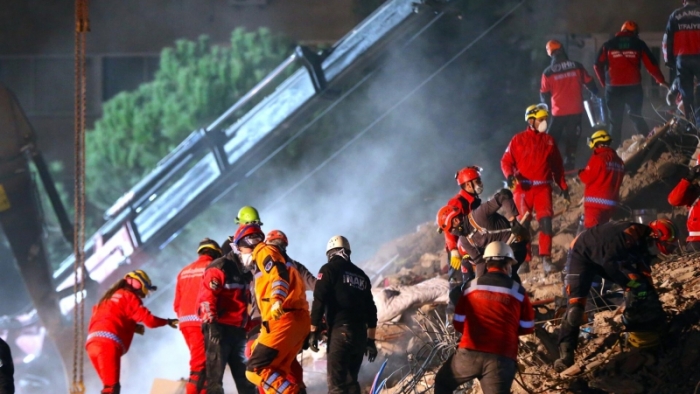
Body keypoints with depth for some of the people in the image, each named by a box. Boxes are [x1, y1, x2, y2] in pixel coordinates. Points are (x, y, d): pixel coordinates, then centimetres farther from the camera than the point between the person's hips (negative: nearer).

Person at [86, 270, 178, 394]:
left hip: (93, 343, 9)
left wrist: (132, 327, 21)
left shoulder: (111, 297, 31)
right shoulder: (129, 297, 5)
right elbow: (148, 319, -2)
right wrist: (168, 322, 13)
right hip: (108, 344, -9)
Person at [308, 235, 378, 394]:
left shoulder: (329, 269, 2)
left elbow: (319, 301, -8)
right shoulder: (361, 275, 20)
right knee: (351, 381, 15)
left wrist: (313, 331, -6)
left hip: (340, 330, -6)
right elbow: (371, 309, 19)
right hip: (360, 333, 6)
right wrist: (370, 339, 22)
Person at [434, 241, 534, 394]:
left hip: (469, 353, 1)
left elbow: (458, 324, 13)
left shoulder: (471, 287, 8)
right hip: (501, 358, -1)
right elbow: (527, 328, 12)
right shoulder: (518, 291, 5)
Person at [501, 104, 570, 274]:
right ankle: (524, 260, 7)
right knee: (523, 224, 0)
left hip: (543, 187, 2)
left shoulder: (549, 140, 12)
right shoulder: (518, 140, 3)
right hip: (523, 187, -2)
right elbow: (506, 161, 2)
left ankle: (546, 258, -7)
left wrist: (563, 186, 14)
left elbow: (557, 166, 16)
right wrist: (509, 175, -18)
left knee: (546, 221, -10)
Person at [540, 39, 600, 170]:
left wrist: (548, 105, 24)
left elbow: (544, 95, 3)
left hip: (558, 112, -1)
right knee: (572, 137, 11)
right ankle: (569, 162, 6)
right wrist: (595, 94, 28)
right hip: (575, 110, 1)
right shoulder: (577, 67, -3)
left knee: (552, 139, 10)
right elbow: (589, 82, 7)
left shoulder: (548, 73, -5)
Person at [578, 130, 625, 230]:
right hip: (611, 203, 7)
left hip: (596, 200, -7)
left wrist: (581, 173, 11)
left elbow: (588, 178, -9)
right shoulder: (619, 161, 10)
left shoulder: (598, 158, -12)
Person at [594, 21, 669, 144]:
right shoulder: (638, 44, 6)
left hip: (614, 88, 0)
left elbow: (598, 66, 8)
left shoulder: (608, 45, 8)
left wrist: (605, 83, 20)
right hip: (634, 87, 0)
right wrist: (661, 81, 17)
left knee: (616, 121, 5)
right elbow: (651, 64, 5)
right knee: (636, 117, 12)